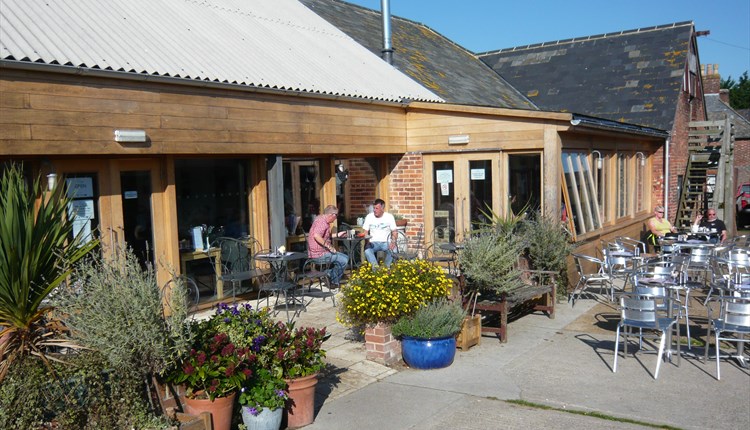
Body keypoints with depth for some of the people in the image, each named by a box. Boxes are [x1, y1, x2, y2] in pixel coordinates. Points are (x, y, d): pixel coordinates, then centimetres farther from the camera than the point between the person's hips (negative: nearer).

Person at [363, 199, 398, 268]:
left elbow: (394, 232, 0)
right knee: (367, 250, -33)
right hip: (374, 242, 1)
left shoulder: (389, 217, 0)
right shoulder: (369, 217, 3)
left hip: (386, 242, -1)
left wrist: (393, 242, -20)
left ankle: (386, 267, -15)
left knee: (393, 250, -33)